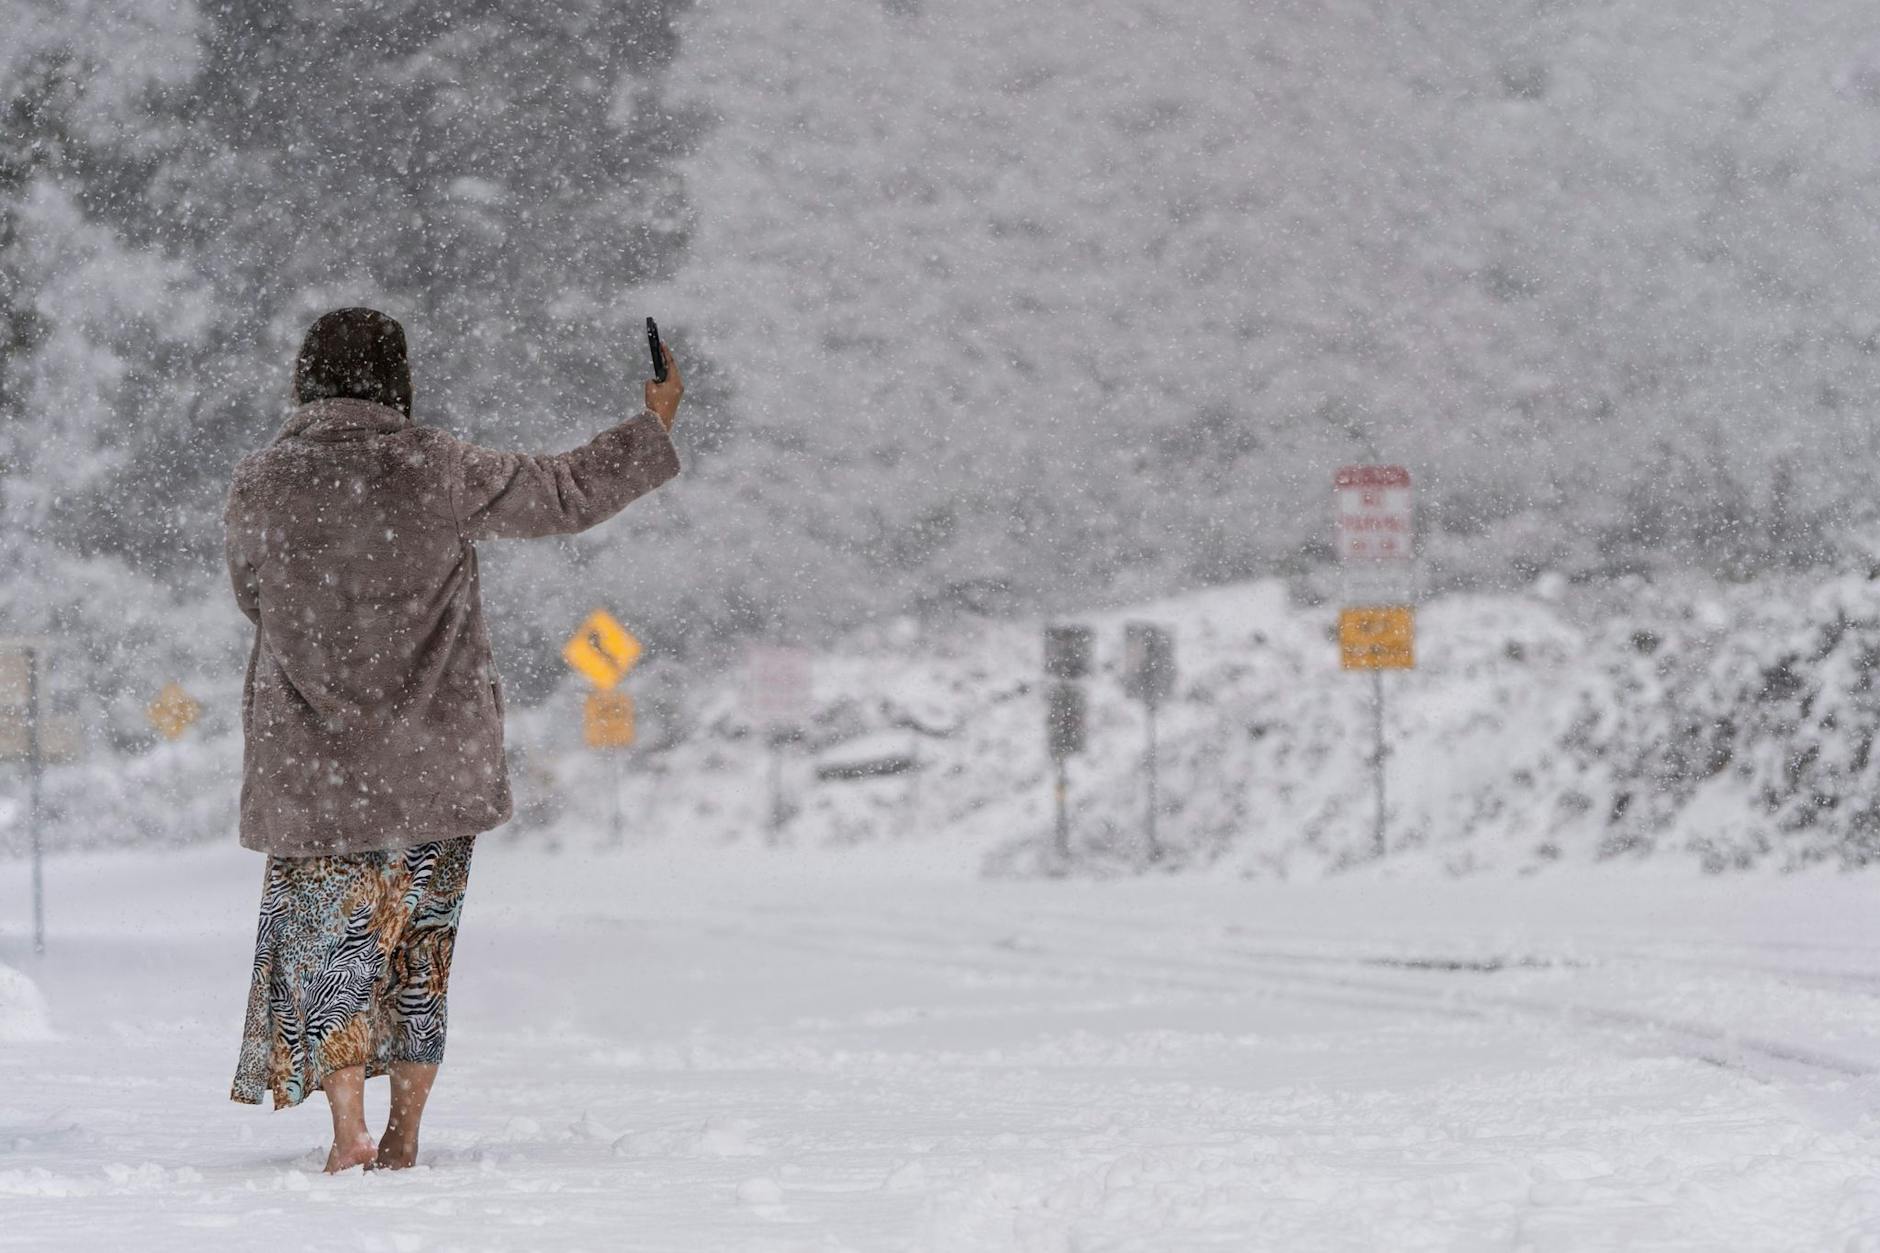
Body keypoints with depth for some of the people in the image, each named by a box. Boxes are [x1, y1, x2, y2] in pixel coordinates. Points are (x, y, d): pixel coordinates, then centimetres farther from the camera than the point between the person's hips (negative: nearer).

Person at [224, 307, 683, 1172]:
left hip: (311, 761, 0)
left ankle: (348, 1135, -4)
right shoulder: (437, 472, -8)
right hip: (436, 764, 0)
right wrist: (656, 426, 16)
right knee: (419, 945, 11)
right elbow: (568, 496, 2)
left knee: (328, 940, 7)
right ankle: (402, 1139, 13)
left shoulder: (257, 486, -5)